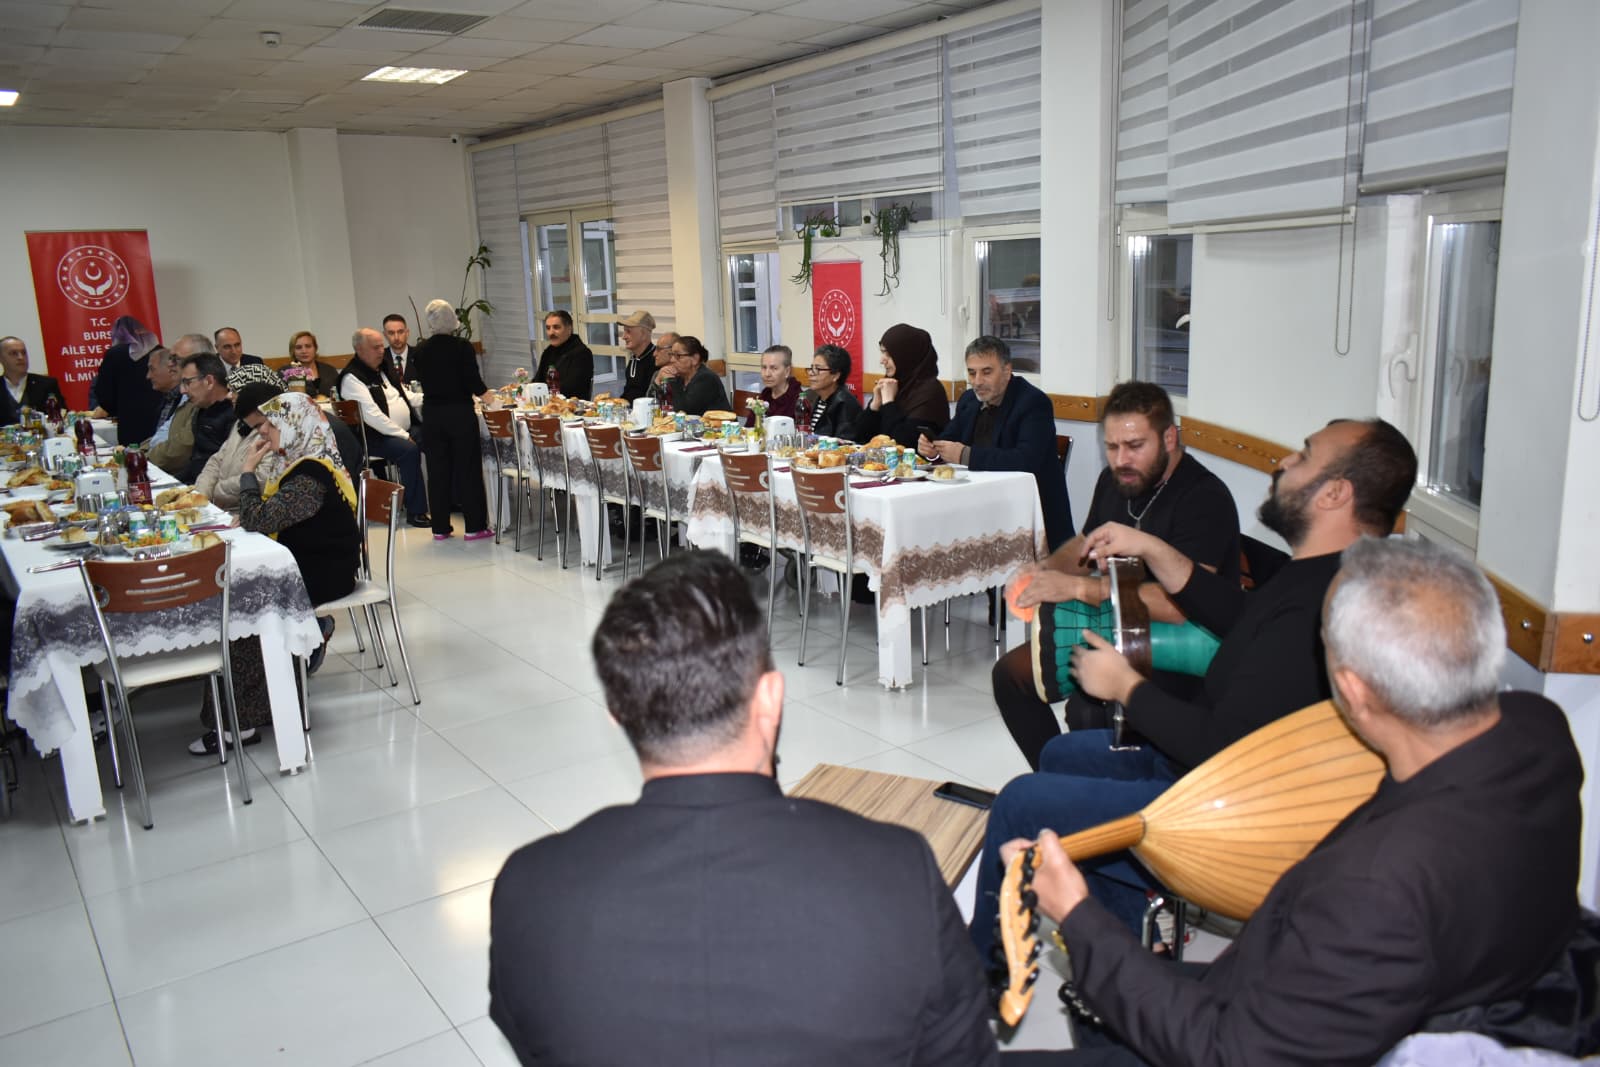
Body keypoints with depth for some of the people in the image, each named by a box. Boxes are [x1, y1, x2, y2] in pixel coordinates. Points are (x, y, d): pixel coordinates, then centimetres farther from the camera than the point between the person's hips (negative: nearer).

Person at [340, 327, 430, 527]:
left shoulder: (384, 368, 17)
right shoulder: (352, 377, -11)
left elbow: (406, 396, 25)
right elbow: (371, 415, -19)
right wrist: (403, 435, -20)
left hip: (405, 430, 8)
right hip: (374, 438, -8)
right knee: (409, 450, -33)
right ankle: (415, 511, -25)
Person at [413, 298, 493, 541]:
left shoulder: (420, 350, 1)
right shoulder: (462, 347, -11)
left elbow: (422, 380, 14)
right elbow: (474, 382, -12)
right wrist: (485, 395, 8)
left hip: (431, 414, 3)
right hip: (461, 414, -3)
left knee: (438, 470, 10)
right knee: (467, 468, 4)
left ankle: (440, 527, 14)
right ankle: (474, 526, 6)